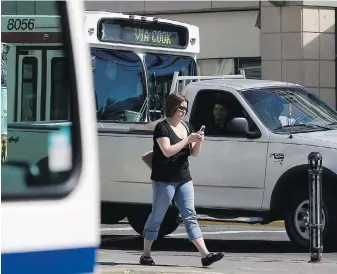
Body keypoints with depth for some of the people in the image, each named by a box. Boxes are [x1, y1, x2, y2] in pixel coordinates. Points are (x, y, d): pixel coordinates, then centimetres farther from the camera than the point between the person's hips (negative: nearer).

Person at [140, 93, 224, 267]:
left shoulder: (186, 127, 14)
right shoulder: (162, 128, -9)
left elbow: (194, 153, 14)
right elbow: (168, 151, -20)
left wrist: (198, 142, -7)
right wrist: (189, 139, -21)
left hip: (184, 179, 6)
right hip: (165, 180, -6)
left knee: (190, 216, 1)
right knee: (156, 217, 1)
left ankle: (205, 255, -7)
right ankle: (146, 255, 10)